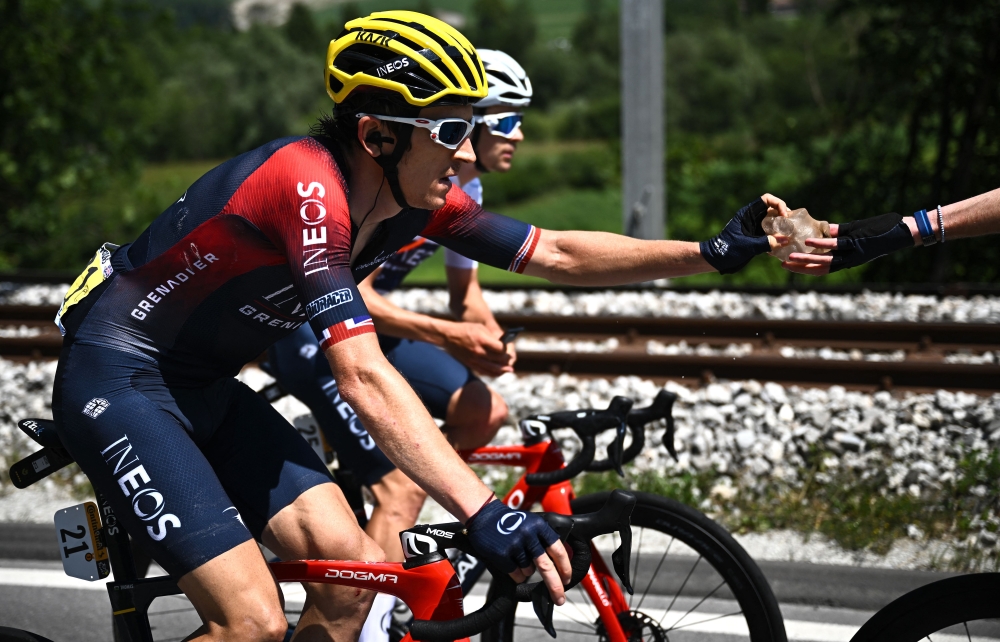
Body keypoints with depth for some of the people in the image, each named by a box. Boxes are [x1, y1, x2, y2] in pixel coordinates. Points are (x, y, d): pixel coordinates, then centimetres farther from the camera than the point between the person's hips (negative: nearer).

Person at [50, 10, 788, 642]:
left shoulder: (416, 201, -5)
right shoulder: (309, 185, -30)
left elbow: (557, 253, 3)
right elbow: (364, 378, -39)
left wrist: (715, 252, -7)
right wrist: (482, 513, -46)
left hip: (203, 386, 9)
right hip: (118, 376, -9)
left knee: (354, 571, -2)